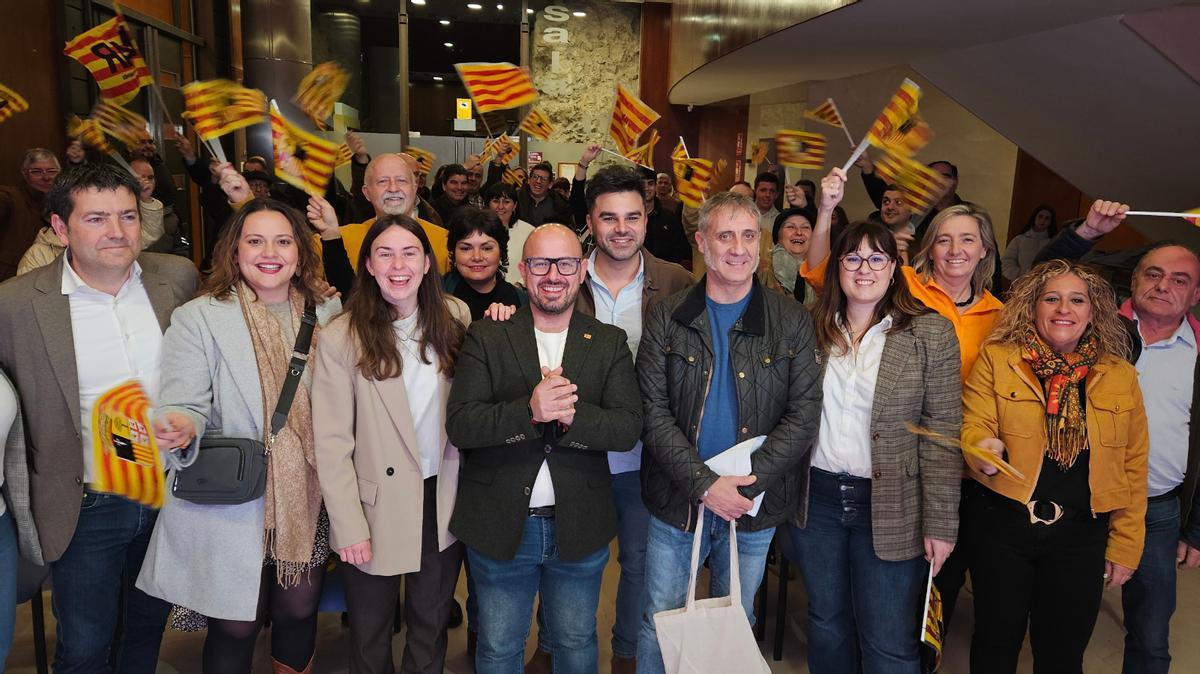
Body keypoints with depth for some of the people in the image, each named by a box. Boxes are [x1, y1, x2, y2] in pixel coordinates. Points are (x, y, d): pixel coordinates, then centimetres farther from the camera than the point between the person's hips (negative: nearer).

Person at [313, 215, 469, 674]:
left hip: (444, 503, 3)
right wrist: (349, 528, -14)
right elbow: (332, 443, -12)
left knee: (431, 627, 21)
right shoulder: (341, 339, -12)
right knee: (370, 636, 17)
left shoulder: (455, 319, -1)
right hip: (378, 508, -3)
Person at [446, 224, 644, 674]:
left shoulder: (610, 343, 0)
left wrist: (570, 414, -28)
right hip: (500, 524, -1)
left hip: (579, 527, 1)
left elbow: (628, 429, -10)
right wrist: (530, 410, -30)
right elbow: (459, 425, -14)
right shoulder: (485, 337, -4)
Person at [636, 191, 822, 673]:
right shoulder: (667, 318, -4)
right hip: (677, 501, 0)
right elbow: (653, 411, -9)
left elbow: (804, 413, -7)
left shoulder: (791, 321, -2)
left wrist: (747, 483, -18)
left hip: (756, 506, 1)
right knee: (660, 623, 13)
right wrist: (705, 484, -19)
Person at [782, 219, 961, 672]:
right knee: (826, 621, 19)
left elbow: (942, 433, -8)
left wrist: (940, 522, -11)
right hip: (816, 495, 3)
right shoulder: (811, 328, 3)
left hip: (890, 506, -3)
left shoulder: (931, 334, -6)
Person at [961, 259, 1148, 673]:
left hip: (1081, 536, 2)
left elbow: (1133, 466, 4)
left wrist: (1125, 546, 3)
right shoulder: (996, 359, -3)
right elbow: (973, 427, -6)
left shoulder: (1121, 376, 4)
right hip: (1000, 527, -1)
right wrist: (982, 450, -30)